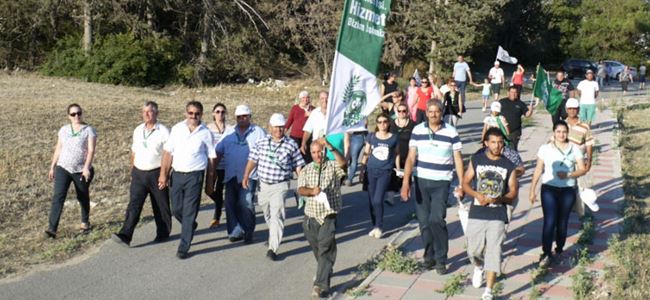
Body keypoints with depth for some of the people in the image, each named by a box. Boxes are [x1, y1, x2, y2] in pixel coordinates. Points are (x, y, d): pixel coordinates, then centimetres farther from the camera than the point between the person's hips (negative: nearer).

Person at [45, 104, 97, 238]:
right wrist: (52, 167, 11)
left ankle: (85, 222, 34)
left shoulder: (89, 130, -5)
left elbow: (91, 150, -13)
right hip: (63, 168, 2)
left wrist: (86, 167, -25)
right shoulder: (64, 129, 8)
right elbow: (58, 149, 13)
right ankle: (52, 228, -14)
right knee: (58, 197, -11)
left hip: (81, 170, -2)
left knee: (83, 197, 12)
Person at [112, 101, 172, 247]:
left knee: (160, 206, 9)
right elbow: (134, 151, 17)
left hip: (156, 173, -4)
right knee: (134, 205, -5)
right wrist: (132, 169, 17)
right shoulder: (138, 130, 8)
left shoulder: (163, 131, -9)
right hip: (139, 174, 4)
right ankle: (125, 235, -11)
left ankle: (163, 233, 25)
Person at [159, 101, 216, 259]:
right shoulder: (177, 129, 4)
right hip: (177, 174, 3)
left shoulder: (206, 133, -1)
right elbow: (168, 152, 7)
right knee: (176, 209, 11)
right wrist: (163, 174, 2)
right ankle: (190, 227, 42)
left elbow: (211, 158, 2)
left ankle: (183, 248, 7)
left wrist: (210, 183, 2)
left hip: (195, 176, -3)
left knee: (189, 213, -2)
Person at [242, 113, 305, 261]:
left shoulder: (291, 145, -4)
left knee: (277, 215, -14)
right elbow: (252, 160, 7)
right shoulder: (261, 142, 2)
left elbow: (298, 165, 1)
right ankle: (274, 236, 44)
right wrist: (246, 176, -1)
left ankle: (272, 248, -15)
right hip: (263, 184, 4)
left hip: (280, 185, -4)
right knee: (267, 213, 19)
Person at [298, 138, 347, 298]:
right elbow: (300, 190, -5)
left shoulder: (333, 167, -2)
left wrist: (331, 147, -39)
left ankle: (321, 285, -15)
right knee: (316, 248, 17)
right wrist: (312, 191, -27)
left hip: (329, 215, -4)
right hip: (311, 215, 4)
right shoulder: (306, 170, 7)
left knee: (325, 249, -12)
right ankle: (326, 270, 43)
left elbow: (343, 163, -26)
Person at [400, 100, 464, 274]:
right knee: (424, 222, 7)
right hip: (421, 181, 2)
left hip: (441, 183, -2)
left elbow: (458, 160, 1)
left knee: (436, 220, -14)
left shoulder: (451, 132, -2)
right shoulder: (417, 130, 2)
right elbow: (411, 158, -1)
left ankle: (441, 260, 1)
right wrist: (405, 182, -9)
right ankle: (429, 256, 24)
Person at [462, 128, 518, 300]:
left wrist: (499, 198, -16)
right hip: (476, 214, 1)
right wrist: (477, 195, -12)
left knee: (494, 252, -7)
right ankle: (479, 267, 44)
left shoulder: (509, 166, 2)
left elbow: (513, 192, 4)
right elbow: (465, 183, 7)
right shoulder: (476, 160, 3)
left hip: (498, 216, -1)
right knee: (473, 250, 8)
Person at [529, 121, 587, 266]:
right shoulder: (545, 148, 2)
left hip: (568, 190, 1)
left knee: (562, 222, 8)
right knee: (549, 221, -11)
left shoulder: (574, 149, 3)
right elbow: (538, 170, 3)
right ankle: (546, 253, -6)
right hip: (549, 189, -1)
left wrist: (568, 175, -18)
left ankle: (559, 251, 24)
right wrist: (532, 190, -1)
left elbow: (582, 169, 0)